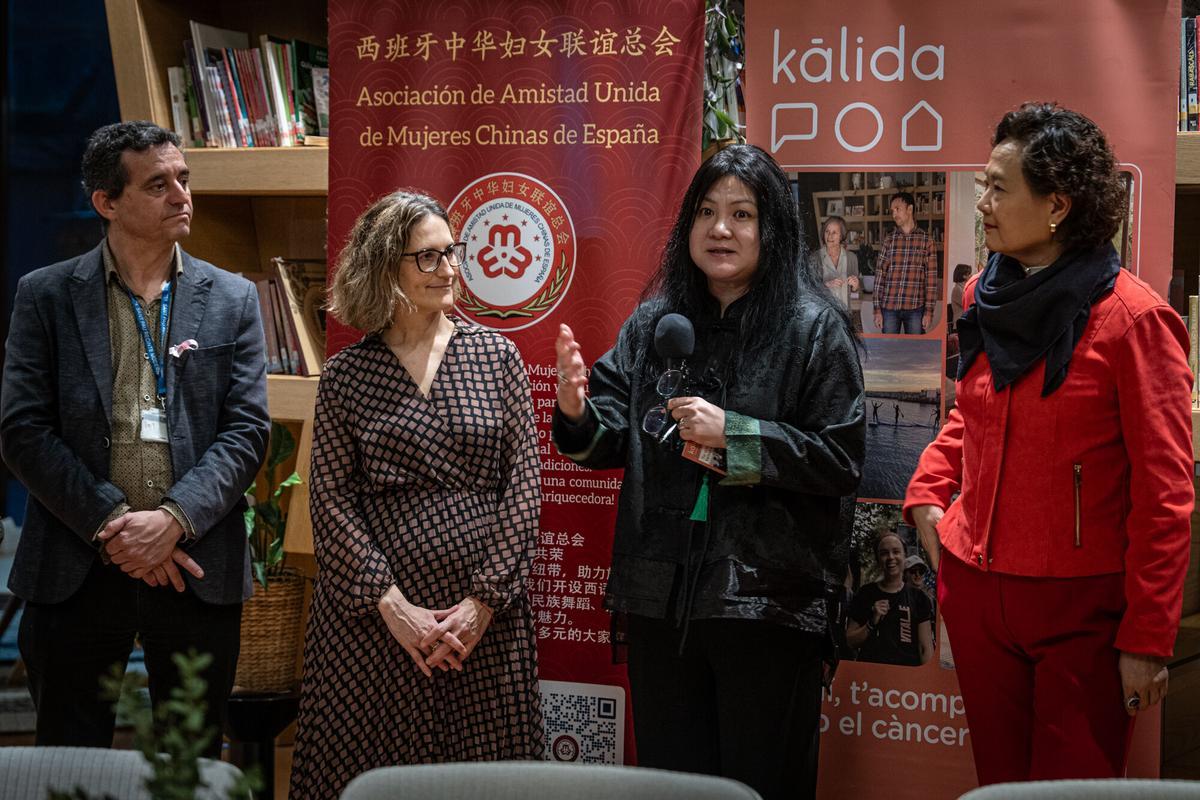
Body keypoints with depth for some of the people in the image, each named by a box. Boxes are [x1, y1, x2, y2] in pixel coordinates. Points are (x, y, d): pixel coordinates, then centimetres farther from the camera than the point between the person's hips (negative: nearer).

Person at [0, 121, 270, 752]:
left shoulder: (232, 299, 7)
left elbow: (247, 431, 0)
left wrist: (174, 520, -15)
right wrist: (111, 525, -13)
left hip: (198, 565, 1)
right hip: (78, 568, -1)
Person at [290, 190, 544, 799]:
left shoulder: (497, 358, 5)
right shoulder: (345, 376, 3)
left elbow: (523, 490, 1)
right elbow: (332, 502, -2)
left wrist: (484, 601, -8)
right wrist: (392, 606, -11)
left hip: (483, 615, 1)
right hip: (373, 614, -1)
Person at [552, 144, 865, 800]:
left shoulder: (814, 327, -5)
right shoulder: (654, 322, 8)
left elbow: (840, 461, -9)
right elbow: (613, 443, 5)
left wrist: (733, 436, -17)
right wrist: (577, 414, -16)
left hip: (766, 599, -4)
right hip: (660, 595, 4)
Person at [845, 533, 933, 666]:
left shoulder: (918, 598, 9)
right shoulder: (865, 594, 11)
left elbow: (926, 648, 5)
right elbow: (850, 641, 11)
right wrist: (872, 623, -3)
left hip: (908, 669, -1)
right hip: (870, 670, 1)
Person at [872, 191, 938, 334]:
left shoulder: (926, 240, 2)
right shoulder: (889, 240, 7)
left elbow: (931, 279, 1)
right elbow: (879, 275, 6)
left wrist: (929, 311, -5)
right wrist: (877, 309, 0)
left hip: (915, 308, -1)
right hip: (889, 307, 2)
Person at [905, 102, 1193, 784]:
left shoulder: (1133, 318, -15)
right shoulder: (988, 296, 7)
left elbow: (1163, 493, -14)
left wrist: (1147, 640, -15)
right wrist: (928, 492, 6)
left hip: (1080, 604, -6)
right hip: (976, 592, 6)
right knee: (999, 778, 15)